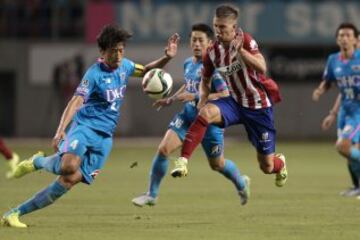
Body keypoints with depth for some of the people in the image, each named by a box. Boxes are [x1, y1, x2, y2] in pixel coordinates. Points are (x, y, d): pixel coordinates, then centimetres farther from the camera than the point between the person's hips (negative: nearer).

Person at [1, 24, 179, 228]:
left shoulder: (125, 66, 10)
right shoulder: (95, 74, -11)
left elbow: (146, 71, 29)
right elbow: (76, 102, -20)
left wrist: (167, 58, 10)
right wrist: (61, 131, -33)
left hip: (105, 137, 6)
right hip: (85, 126, -6)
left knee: (70, 181, -9)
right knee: (69, 166, -36)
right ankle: (38, 162, 0)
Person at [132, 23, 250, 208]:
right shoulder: (188, 63, 5)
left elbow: (225, 95, -24)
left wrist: (195, 97, -27)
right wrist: (171, 99, 13)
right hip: (188, 115, 5)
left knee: (217, 164, 12)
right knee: (163, 149, -12)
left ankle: (241, 184, 44)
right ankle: (151, 195, -1)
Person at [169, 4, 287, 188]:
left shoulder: (245, 41, -17)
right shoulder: (212, 53, -5)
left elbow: (262, 68, -32)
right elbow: (205, 81, 12)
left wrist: (240, 50, -43)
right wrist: (203, 100, -8)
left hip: (258, 107, -3)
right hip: (235, 102, 3)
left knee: (267, 167, 5)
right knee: (205, 113, -32)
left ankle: (280, 163, 45)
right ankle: (182, 161, -36)